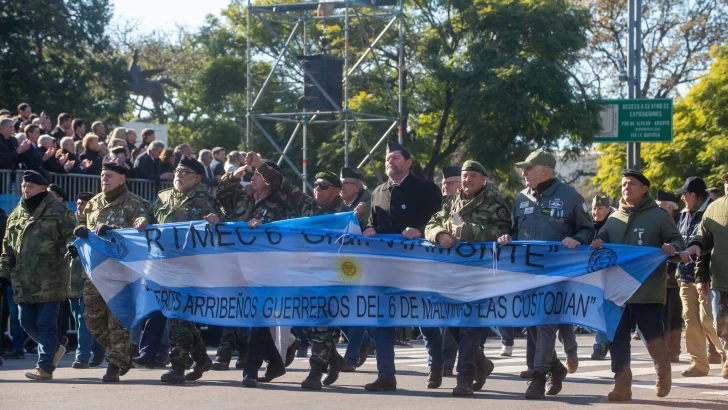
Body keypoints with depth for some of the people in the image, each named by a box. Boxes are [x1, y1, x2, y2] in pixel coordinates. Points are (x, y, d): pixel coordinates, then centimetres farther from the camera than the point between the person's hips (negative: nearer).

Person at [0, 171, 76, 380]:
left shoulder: (58, 212, -3)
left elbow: (72, 235, -6)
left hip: (50, 280, -6)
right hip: (24, 282, 6)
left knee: (46, 323, -6)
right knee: (27, 322, 9)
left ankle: (45, 367, -1)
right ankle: (55, 348, 31)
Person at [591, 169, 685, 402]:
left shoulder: (659, 216, 2)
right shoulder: (614, 218, 14)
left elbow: (677, 242, 2)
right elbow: (602, 240, 14)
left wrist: (673, 249, -21)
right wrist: (597, 245, -10)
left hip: (649, 291, -4)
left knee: (653, 335, -2)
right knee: (617, 338, -1)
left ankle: (663, 372, 26)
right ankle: (622, 385, 4)